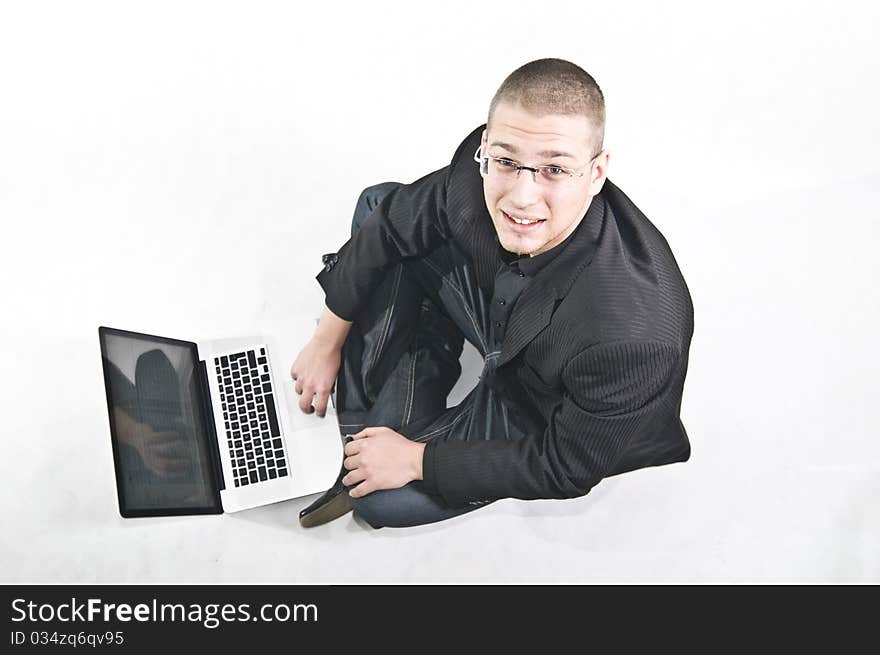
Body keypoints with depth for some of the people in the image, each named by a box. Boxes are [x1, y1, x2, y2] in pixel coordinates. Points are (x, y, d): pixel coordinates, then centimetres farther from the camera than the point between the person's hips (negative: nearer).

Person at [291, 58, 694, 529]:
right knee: (379, 202, 0)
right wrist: (329, 338, 0)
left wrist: (417, 460, -20)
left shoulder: (628, 332, -44)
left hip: (543, 416, -5)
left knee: (383, 500, -16)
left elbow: (567, 471, -26)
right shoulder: (482, 164, -28)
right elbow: (393, 223, -7)